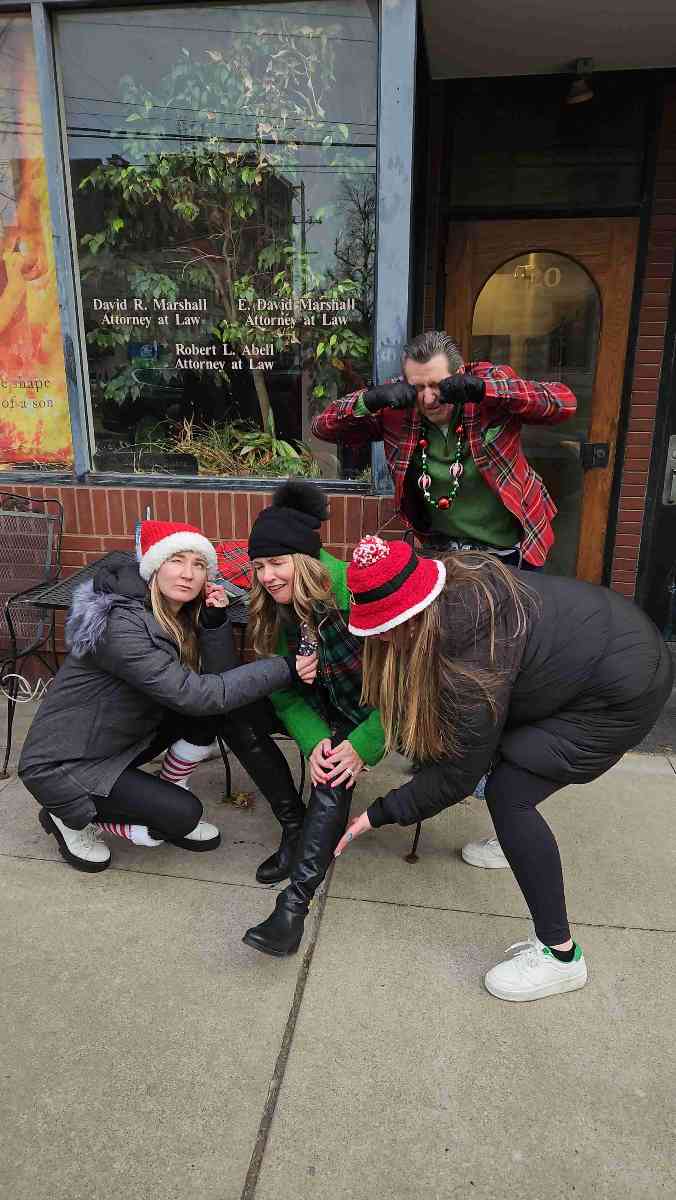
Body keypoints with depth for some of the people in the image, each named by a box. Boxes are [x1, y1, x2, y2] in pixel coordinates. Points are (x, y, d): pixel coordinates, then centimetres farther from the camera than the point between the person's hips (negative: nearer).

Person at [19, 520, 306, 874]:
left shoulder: (179, 615, -3)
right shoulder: (120, 625, -29)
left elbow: (218, 677, -10)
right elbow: (194, 694, -34)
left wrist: (216, 621, -24)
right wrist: (286, 668, -33)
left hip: (122, 740, 8)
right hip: (61, 764, -7)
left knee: (220, 708, -10)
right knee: (183, 814, -19)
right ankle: (69, 817, 4)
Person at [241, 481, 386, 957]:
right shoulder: (276, 610, -11)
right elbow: (286, 692, -8)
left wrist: (363, 744, -29)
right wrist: (313, 741, -25)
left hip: (377, 709, -6)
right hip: (329, 707, 7)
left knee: (337, 770, -28)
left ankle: (295, 903, -25)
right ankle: (299, 827, 2)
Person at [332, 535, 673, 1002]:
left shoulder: (471, 654, -31)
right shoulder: (452, 583, -9)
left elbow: (457, 775, -19)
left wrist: (379, 815, -11)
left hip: (626, 691, -9)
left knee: (508, 793, -12)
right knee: (497, 748, 17)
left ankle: (561, 955, 0)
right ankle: (518, 838, 39)